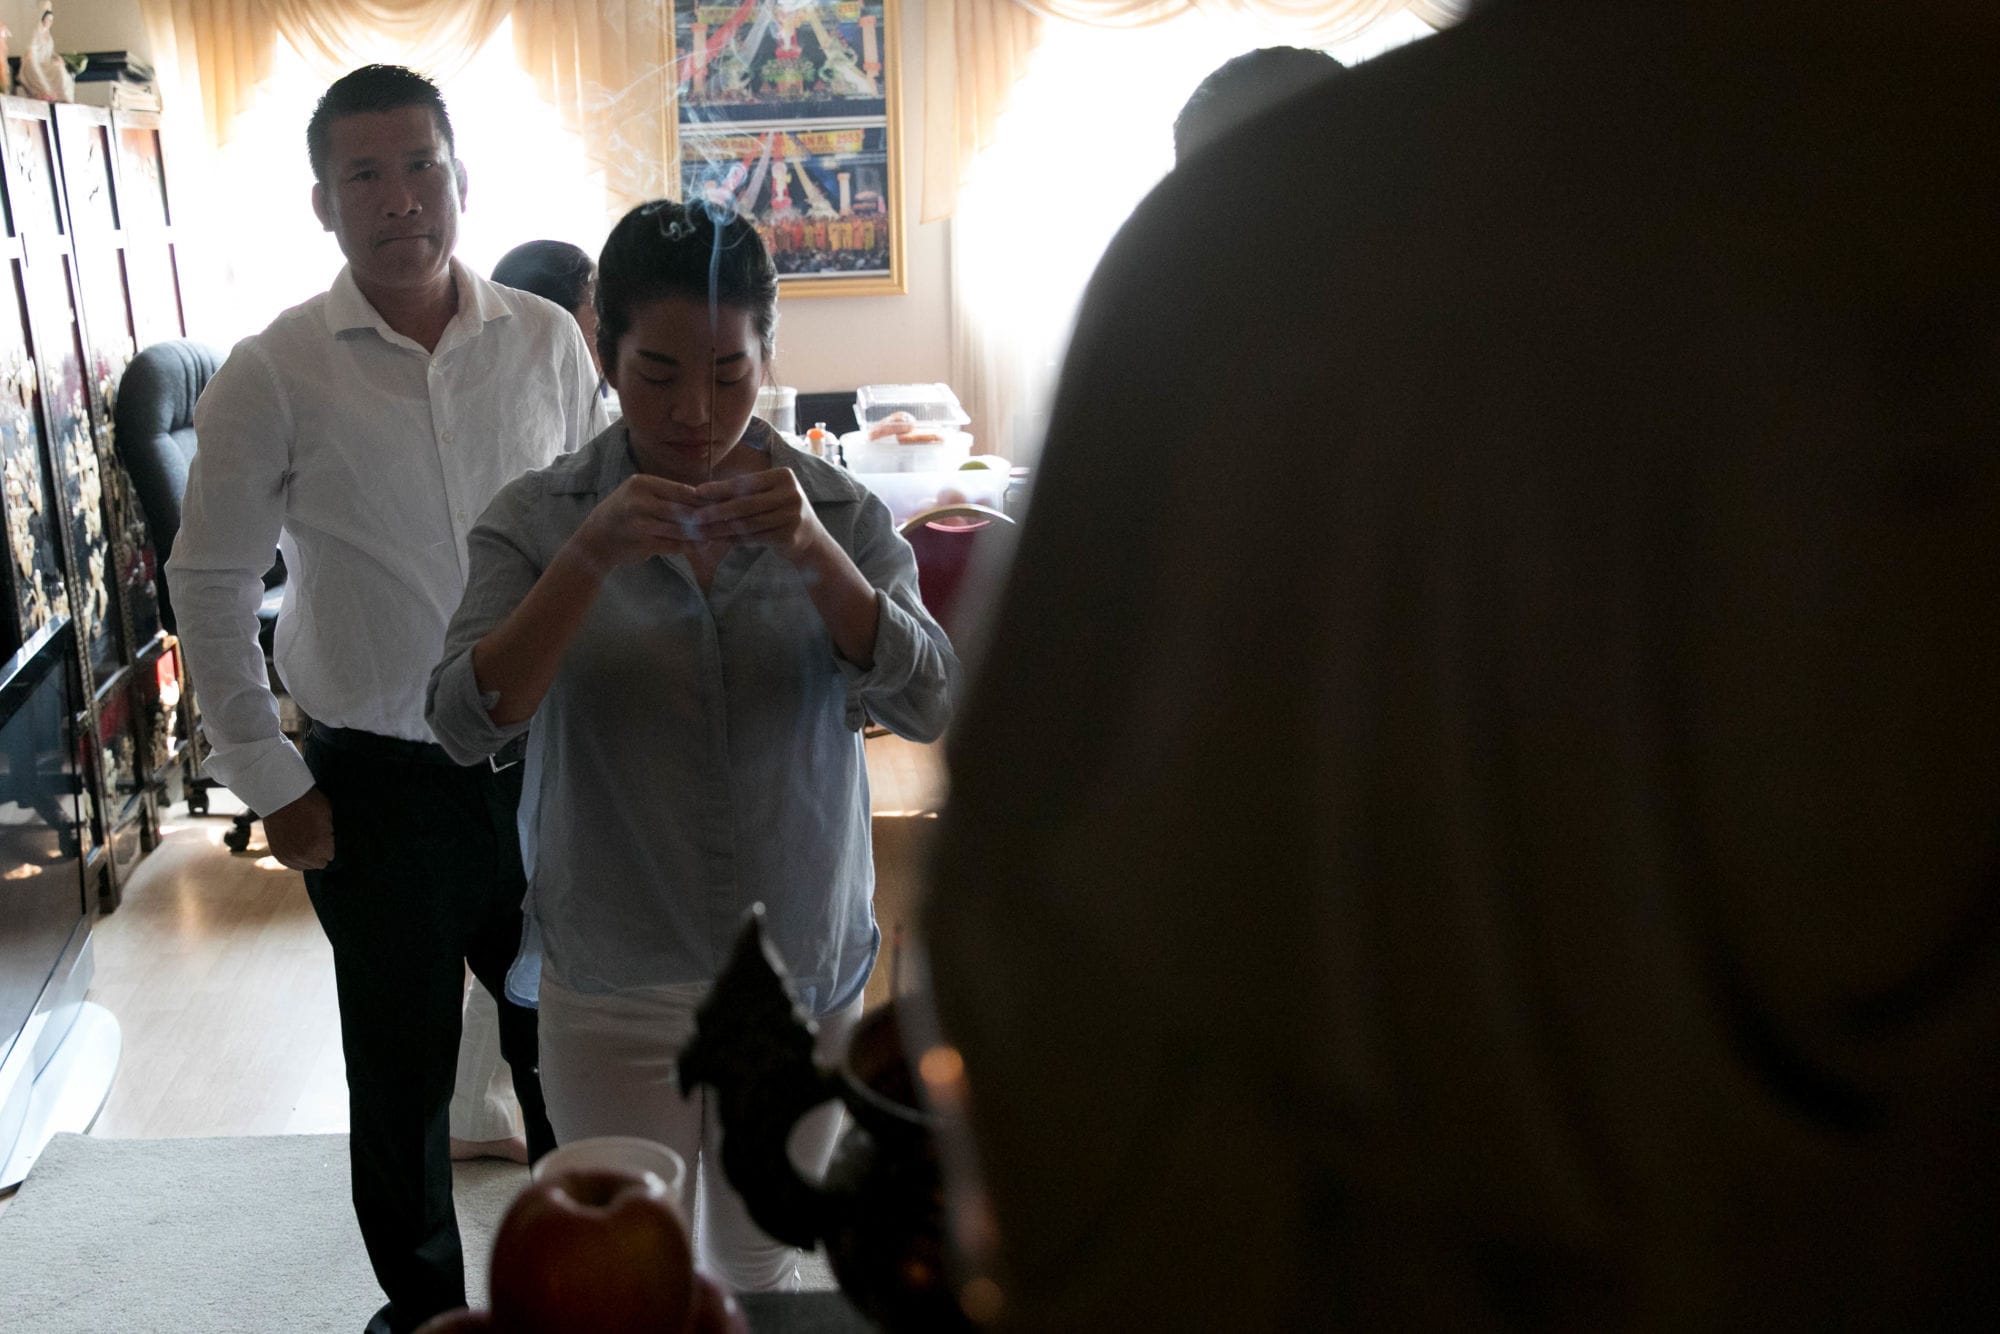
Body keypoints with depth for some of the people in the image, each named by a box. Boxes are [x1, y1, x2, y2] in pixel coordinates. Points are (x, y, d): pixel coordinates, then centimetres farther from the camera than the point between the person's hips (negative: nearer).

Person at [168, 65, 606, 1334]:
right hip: (378, 785, -1)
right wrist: (273, 785, -2)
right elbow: (212, 586, -1)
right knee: (401, 1079, 14)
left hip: (546, 760, 2)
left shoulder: (549, 342, -2)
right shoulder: (274, 374, -8)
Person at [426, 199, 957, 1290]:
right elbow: (466, 725, -19)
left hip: (802, 968, 1)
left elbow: (928, 708, -17)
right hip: (613, 986, -1)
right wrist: (589, 560, -32)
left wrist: (815, 555, -32)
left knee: (760, 1265, 21)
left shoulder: (840, 513, -5)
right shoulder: (538, 521, -8)